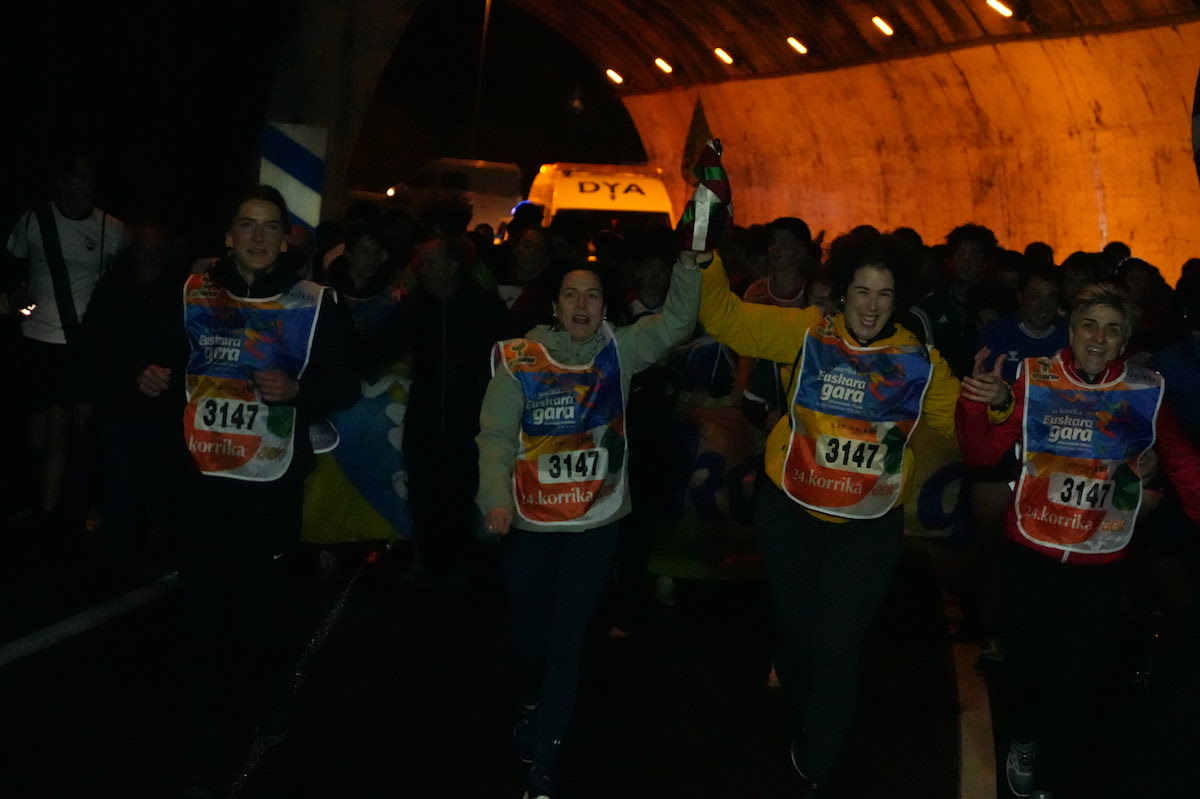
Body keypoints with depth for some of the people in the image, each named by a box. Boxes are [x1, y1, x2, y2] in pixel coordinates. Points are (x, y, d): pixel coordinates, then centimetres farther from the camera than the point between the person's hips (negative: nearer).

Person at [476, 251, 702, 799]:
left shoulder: (619, 351, -2)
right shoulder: (519, 359, -7)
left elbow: (676, 321, -11)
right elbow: (496, 435, -9)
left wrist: (691, 259, -25)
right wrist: (496, 497, -23)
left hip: (595, 523, 0)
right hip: (532, 522, 0)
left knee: (566, 640, -2)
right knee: (531, 631, 18)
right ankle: (531, 708, 50)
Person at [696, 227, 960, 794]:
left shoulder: (918, 362, -2)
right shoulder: (805, 333, -5)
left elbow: (960, 422, 8)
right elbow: (723, 318, -5)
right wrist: (706, 258, -17)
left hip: (868, 525, 0)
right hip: (789, 512, 1)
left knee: (837, 650, -2)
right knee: (796, 634, 17)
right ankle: (804, 725, 47)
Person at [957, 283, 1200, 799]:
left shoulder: (1147, 393, -7)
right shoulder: (1035, 380, -6)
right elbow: (982, 455, -6)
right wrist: (982, 406, -24)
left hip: (1097, 566, -1)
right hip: (1029, 555, 1)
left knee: (1073, 678, 8)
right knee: (1025, 663, 17)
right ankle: (1024, 740, 47)